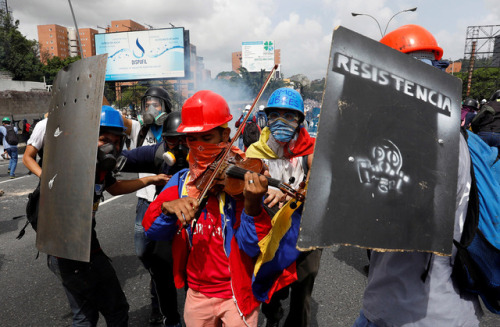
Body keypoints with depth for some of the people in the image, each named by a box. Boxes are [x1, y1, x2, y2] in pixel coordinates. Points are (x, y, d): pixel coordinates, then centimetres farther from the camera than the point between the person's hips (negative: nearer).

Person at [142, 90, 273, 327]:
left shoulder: (240, 177, -16)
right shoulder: (181, 181, -2)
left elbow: (252, 247, -22)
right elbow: (153, 231, -5)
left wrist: (252, 206, -40)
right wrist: (168, 208, -25)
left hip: (237, 293, -4)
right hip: (197, 294, 4)